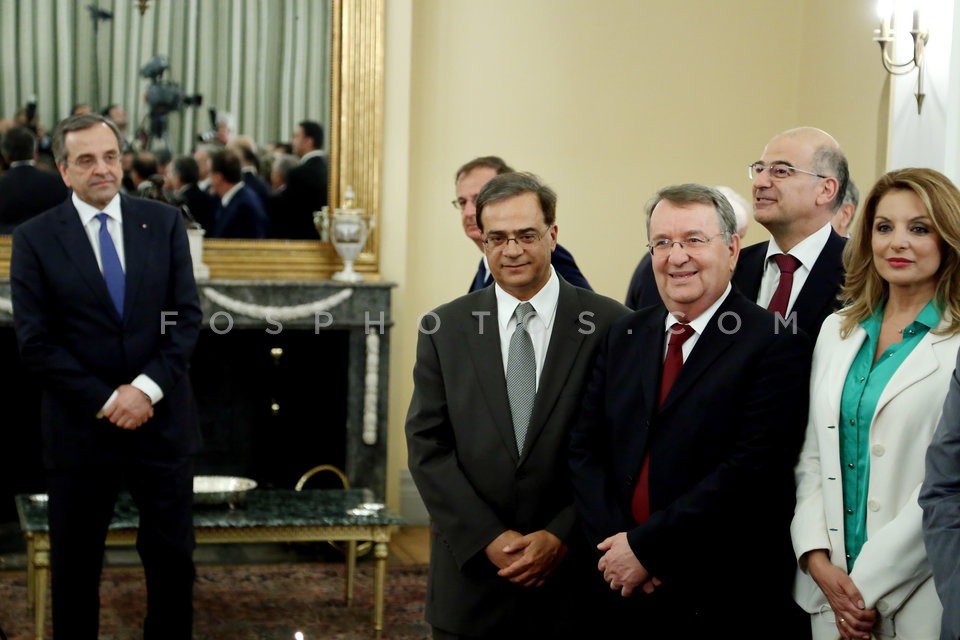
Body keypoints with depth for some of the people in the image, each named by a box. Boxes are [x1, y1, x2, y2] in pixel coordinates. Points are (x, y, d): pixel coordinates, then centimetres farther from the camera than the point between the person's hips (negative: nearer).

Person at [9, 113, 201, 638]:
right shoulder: (34, 238, -2)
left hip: (162, 420, 2)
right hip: (81, 427, -1)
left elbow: (187, 316, 0)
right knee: (74, 567, 11)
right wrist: (105, 401, -14)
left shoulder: (164, 223, 4)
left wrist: (148, 387, -13)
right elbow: (36, 341, -7)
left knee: (173, 560, 9)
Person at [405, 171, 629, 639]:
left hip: (575, 578, -1)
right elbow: (427, 447, -1)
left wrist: (562, 538, -11)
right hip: (470, 575, 1)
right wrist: (488, 540, -10)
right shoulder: (444, 329, 2)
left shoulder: (610, 325, -3)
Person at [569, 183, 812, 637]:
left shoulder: (774, 345, -10)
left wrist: (645, 547, -16)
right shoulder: (624, 337, 9)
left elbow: (751, 471, -18)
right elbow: (584, 450, 5)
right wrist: (614, 544, -10)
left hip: (723, 601, -4)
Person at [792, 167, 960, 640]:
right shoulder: (838, 331, 9)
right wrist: (818, 560, -4)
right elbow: (812, 455, 9)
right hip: (831, 586, 5)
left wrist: (870, 586, -14)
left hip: (918, 599, -4)